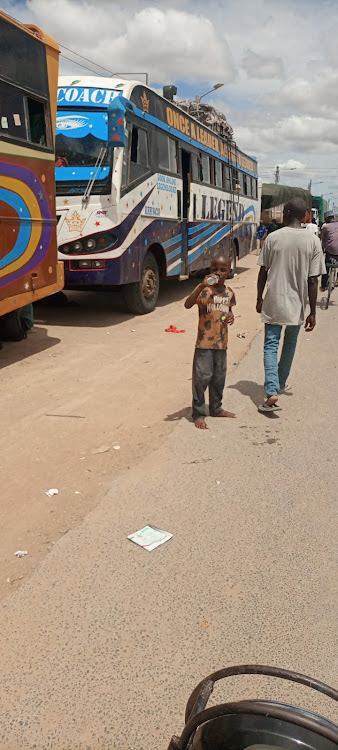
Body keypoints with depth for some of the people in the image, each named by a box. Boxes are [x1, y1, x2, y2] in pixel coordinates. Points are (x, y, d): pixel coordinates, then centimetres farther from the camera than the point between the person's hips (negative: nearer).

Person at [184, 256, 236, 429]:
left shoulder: (229, 292, 7)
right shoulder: (204, 290, -11)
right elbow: (187, 305, -27)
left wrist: (231, 316, 2)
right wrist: (202, 285, -37)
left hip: (221, 343, 6)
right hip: (204, 342, -6)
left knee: (219, 378, 16)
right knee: (201, 378, -3)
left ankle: (216, 408, 33)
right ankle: (198, 414, 8)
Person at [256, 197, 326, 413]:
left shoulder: (273, 238, -6)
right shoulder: (313, 241, -6)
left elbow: (263, 272, -1)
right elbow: (313, 280, -7)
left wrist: (260, 298, 13)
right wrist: (313, 312, -1)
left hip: (274, 302, -1)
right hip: (297, 303, 1)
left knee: (271, 345, 3)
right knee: (290, 344, 22)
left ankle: (272, 392, -12)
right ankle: (281, 383, 38)